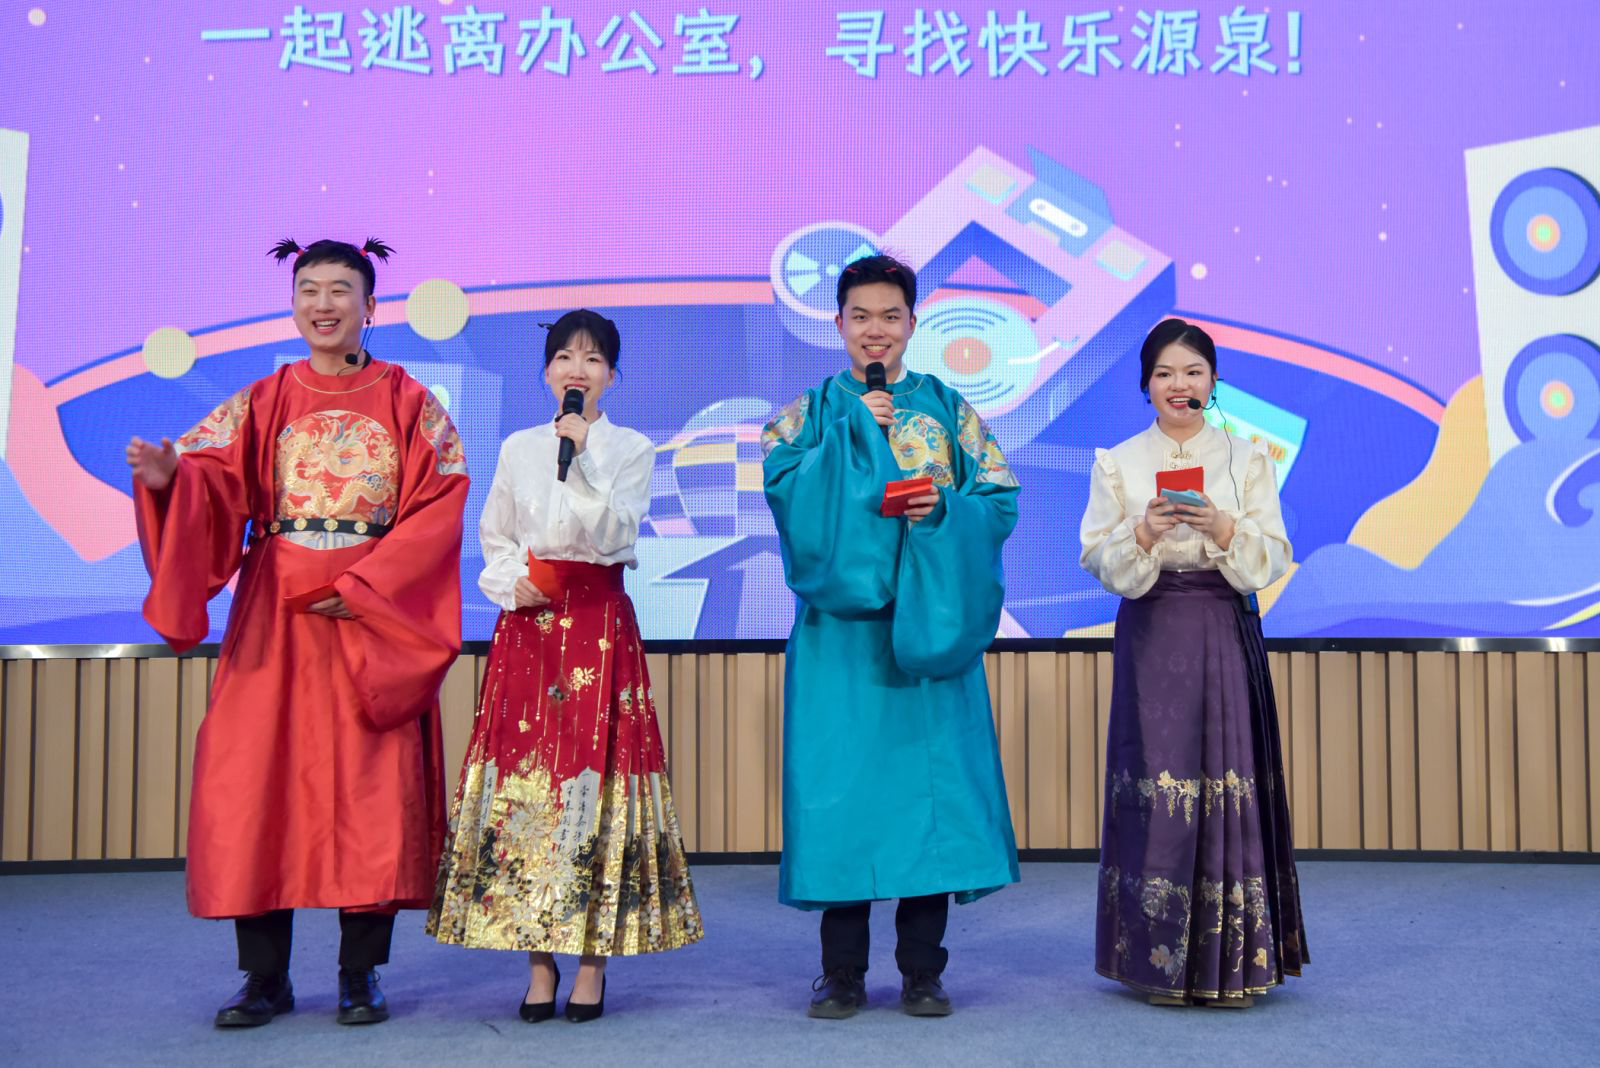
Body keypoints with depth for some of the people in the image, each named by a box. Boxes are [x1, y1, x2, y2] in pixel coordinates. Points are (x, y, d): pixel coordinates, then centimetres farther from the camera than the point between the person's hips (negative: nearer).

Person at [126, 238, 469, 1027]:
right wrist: (167, 476, -25)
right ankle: (265, 977, 8)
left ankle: (360, 974, 8)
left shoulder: (409, 404, 6)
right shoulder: (262, 404, 11)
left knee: (371, 784, -3)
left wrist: (363, 586, -12)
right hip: (273, 615, 2)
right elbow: (213, 484, -2)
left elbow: (440, 505, -3)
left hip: (377, 615, -2)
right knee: (256, 777, -3)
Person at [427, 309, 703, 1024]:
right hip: (528, 623, 2)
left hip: (600, 624, -2)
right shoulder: (518, 448, 12)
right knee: (524, 777, -1)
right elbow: (492, 541, 15)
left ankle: (593, 961, 4)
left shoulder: (630, 448, 5)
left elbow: (614, 535, -8)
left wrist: (583, 458, -16)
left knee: (596, 775, -6)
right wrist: (512, 587, -4)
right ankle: (538, 961, 9)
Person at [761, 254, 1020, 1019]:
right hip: (840, 627, -1)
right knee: (840, 783, -2)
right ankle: (843, 974, 10)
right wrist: (856, 427, -12)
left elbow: (1000, 502, 4)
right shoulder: (810, 414, 9)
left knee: (930, 777, 0)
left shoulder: (949, 410, 12)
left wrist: (945, 510, -15)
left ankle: (922, 972, 11)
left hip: (928, 622, 1)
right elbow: (784, 489, -9)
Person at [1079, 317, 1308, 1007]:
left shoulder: (1247, 460, 8)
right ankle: (1161, 963, 7)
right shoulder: (1118, 463, 7)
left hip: (1227, 635, 1)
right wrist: (1144, 534, -17)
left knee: (1229, 782, -3)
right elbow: (1099, 561, 1)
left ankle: (1231, 962, 8)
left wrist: (1223, 528, -16)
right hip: (1151, 637, 0)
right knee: (1157, 784, -4)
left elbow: (1274, 559, 2)